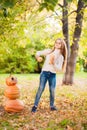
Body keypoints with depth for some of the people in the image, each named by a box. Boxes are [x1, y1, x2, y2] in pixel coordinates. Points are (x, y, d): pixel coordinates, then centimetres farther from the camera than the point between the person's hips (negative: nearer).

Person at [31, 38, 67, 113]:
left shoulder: (61, 57, 6)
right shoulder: (48, 51, 5)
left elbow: (59, 69, -4)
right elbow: (39, 53, 3)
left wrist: (53, 63, -21)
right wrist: (38, 57, -20)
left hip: (53, 75, 2)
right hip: (44, 72, -1)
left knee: (52, 91, 1)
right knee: (41, 89, -8)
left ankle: (52, 105, 19)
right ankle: (35, 106, -3)